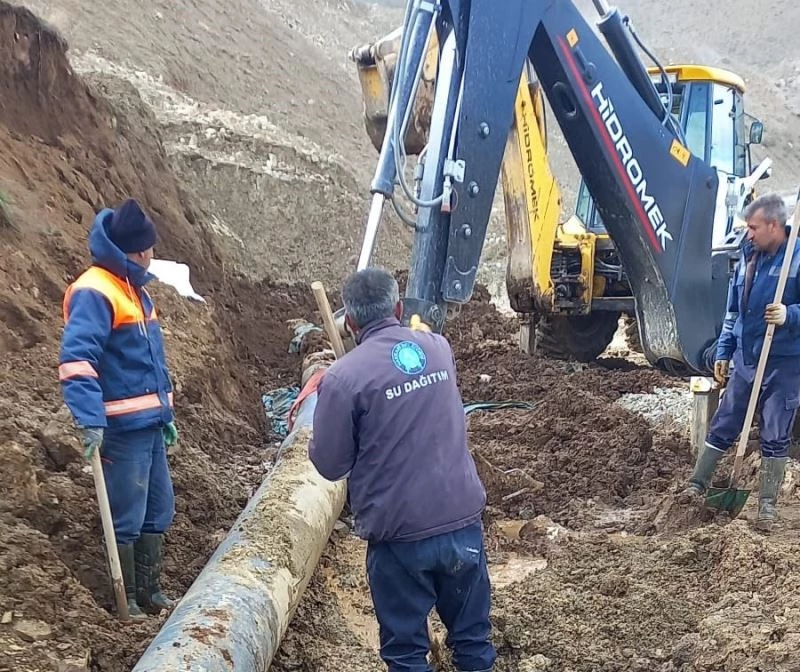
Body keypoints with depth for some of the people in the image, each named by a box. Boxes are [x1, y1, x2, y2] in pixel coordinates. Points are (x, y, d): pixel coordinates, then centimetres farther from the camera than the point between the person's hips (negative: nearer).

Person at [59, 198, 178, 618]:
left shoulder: (134, 287, 15)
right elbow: (76, 360, -24)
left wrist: (166, 413, 23)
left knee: (158, 510, 15)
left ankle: (149, 591, 28)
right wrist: (89, 421, -32)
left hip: (149, 423, 9)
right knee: (126, 516, 0)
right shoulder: (93, 291, -15)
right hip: (122, 427, -9)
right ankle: (125, 599, 14)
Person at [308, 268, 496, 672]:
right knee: (473, 635, 20)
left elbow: (329, 465, -7)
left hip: (400, 532, -4)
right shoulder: (439, 348, 4)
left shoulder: (344, 377, -14)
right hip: (462, 518, 5)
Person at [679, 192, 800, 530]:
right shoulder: (749, 256, 5)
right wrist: (723, 352, 13)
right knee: (722, 425, 12)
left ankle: (768, 502, 19)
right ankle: (697, 483, 24)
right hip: (745, 360, 5)